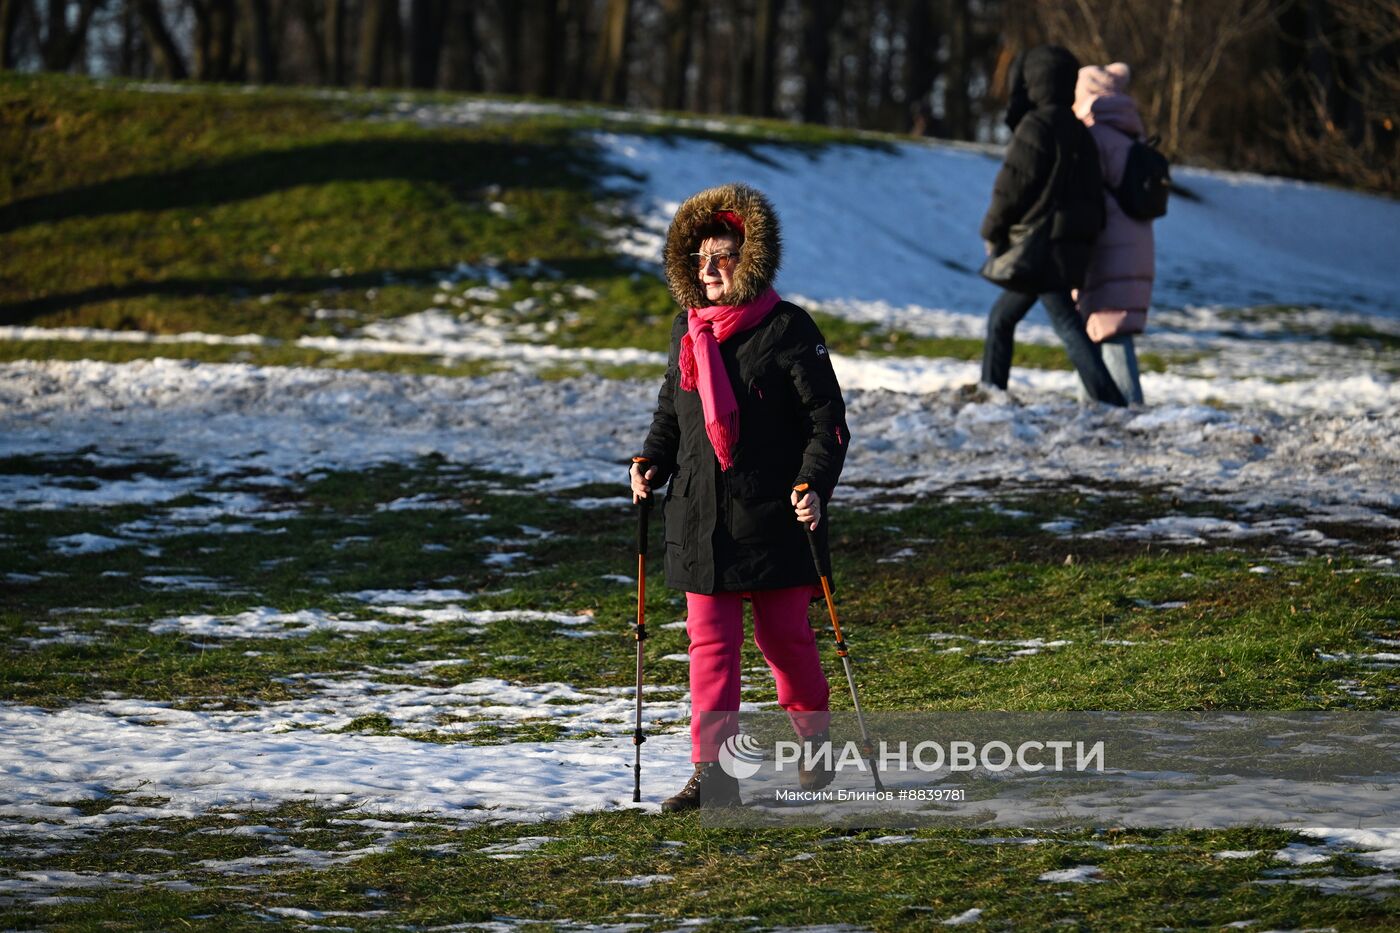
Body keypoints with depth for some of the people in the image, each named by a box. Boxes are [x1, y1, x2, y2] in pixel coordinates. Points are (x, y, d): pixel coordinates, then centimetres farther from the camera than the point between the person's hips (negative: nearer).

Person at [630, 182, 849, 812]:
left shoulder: (787, 329, -7)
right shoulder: (687, 331, 10)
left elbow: (827, 418, -7)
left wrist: (814, 485, -18)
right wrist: (650, 463, 6)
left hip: (774, 517, -5)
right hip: (701, 517, 5)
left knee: (783, 635, 7)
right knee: (710, 642, 1)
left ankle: (814, 743, 26)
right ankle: (712, 771, 1)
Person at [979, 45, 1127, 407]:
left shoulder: (1035, 126, -12)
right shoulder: (1078, 131, 15)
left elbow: (1013, 185, -12)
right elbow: (1090, 190, 16)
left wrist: (992, 231, 2)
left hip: (1042, 245, -9)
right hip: (1073, 244, 9)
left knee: (1066, 323, -8)